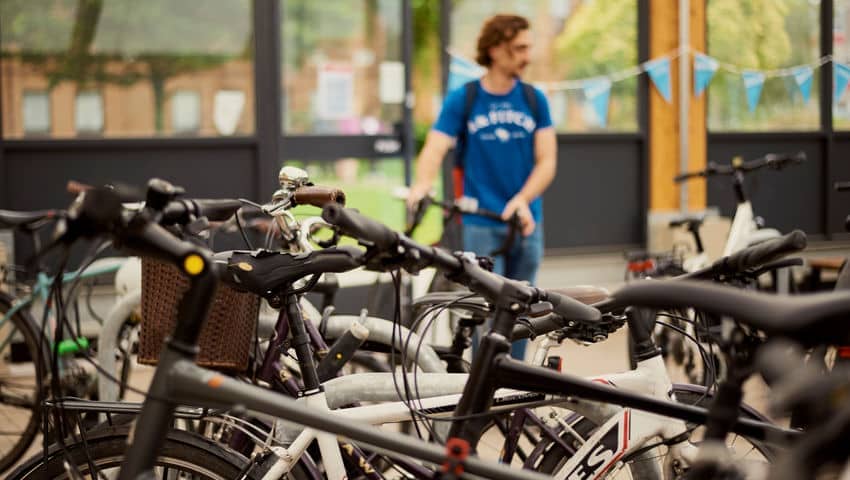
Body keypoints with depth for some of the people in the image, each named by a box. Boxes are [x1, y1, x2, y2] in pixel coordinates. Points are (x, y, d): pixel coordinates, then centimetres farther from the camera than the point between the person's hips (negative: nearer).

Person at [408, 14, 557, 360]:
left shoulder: (534, 100, 6)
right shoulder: (462, 100, -2)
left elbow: (546, 161, 1)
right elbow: (435, 149, -11)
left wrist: (523, 199, -18)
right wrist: (422, 184, -34)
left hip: (526, 224, 3)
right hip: (481, 224, -3)